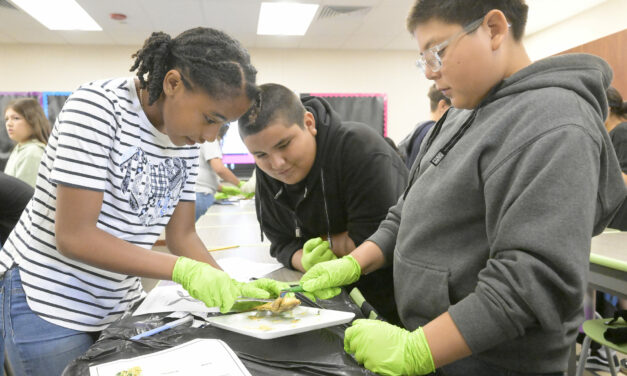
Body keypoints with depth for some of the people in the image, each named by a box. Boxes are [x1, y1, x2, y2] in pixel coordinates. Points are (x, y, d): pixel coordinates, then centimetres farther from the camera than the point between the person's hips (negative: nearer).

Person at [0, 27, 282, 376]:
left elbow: (182, 234, -1)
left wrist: (231, 289, -15)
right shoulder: (97, 106, -21)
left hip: (120, 305, 6)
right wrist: (183, 270, -29)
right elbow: (74, 236, -25)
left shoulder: (186, 139, -3)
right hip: (46, 305, -5)